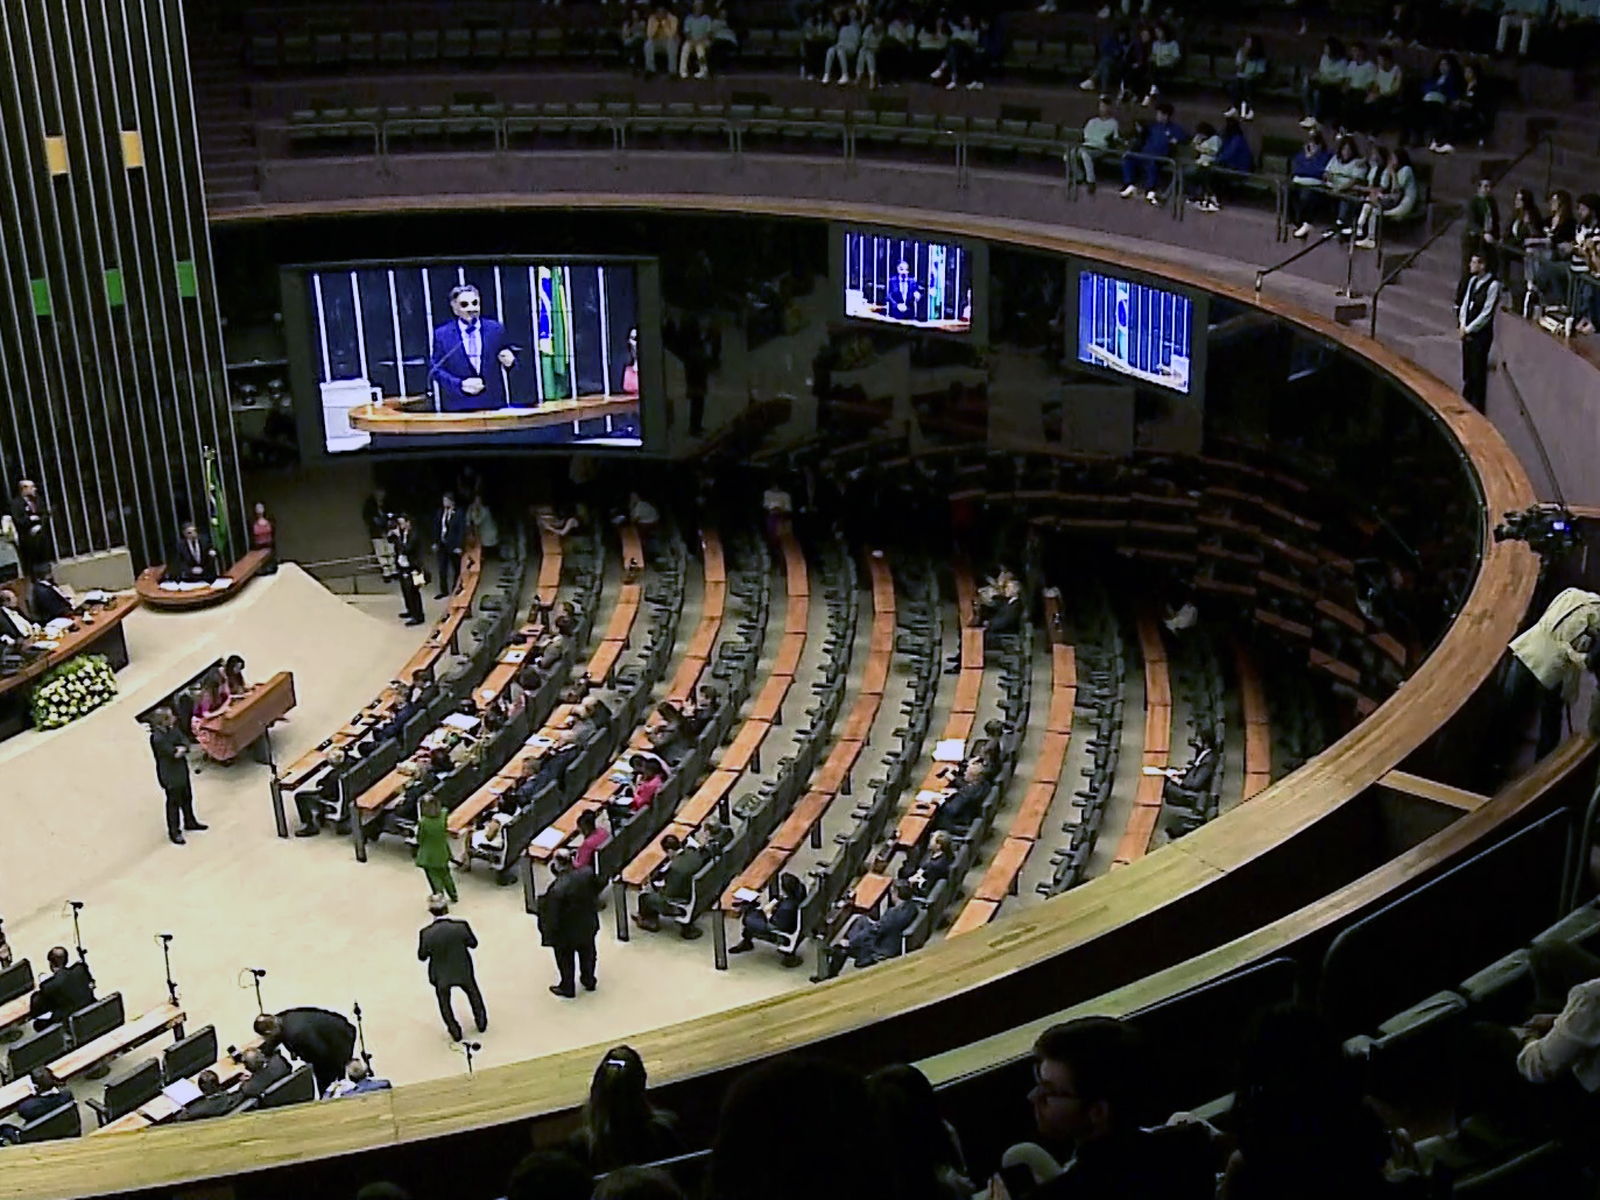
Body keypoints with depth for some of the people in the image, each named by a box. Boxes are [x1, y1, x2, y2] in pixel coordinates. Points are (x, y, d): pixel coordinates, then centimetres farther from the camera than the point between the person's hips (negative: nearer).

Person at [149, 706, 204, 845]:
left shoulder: (172, 729, -4)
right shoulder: (158, 739, -30)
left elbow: (185, 743, -5)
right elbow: (173, 754, -28)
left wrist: (182, 748, -25)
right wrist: (182, 748, -9)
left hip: (181, 770, 8)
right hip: (171, 775, -8)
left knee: (187, 797, 24)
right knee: (174, 803, 7)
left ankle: (190, 823, 44)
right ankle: (174, 832, 23)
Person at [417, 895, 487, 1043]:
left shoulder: (426, 933, -28)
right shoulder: (461, 926, -28)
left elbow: (422, 957, -15)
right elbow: (473, 943, -11)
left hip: (441, 976, -1)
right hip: (463, 971, 1)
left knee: (444, 1003, 26)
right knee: (473, 994, 30)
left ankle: (455, 1033, 42)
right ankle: (481, 1023, 50)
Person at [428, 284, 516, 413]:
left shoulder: (496, 329, 7)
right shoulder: (442, 334, 2)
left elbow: (508, 358, 13)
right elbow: (435, 369, 0)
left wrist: (509, 361, -13)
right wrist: (460, 384, -16)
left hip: (493, 405, 2)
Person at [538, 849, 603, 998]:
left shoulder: (557, 890, -38)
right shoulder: (587, 873, -24)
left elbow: (553, 917, -26)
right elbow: (596, 890, -4)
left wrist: (550, 934, -12)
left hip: (567, 933, -5)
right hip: (588, 927, 5)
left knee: (565, 960, 22)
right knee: (587, 953, 29)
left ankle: (567, 989, 43)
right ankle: (589, 981, 52)